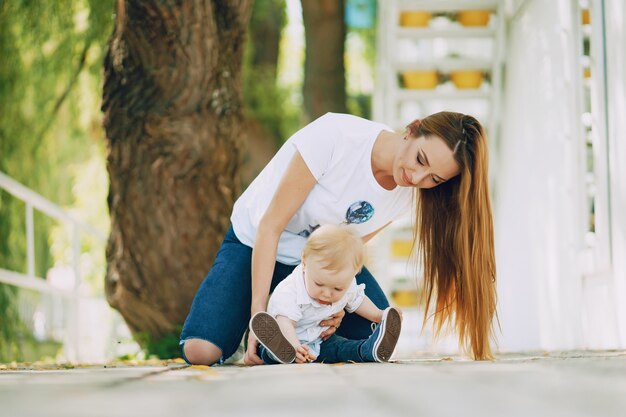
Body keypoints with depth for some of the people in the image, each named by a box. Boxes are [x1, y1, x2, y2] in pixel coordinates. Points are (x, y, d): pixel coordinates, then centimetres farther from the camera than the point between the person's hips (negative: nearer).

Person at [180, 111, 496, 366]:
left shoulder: (408, 194, -15)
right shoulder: (335, 136, -33)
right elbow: (270, 226, -28)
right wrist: (258, 311, -31)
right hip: (255, 245, -5)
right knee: (201, 351, -25)